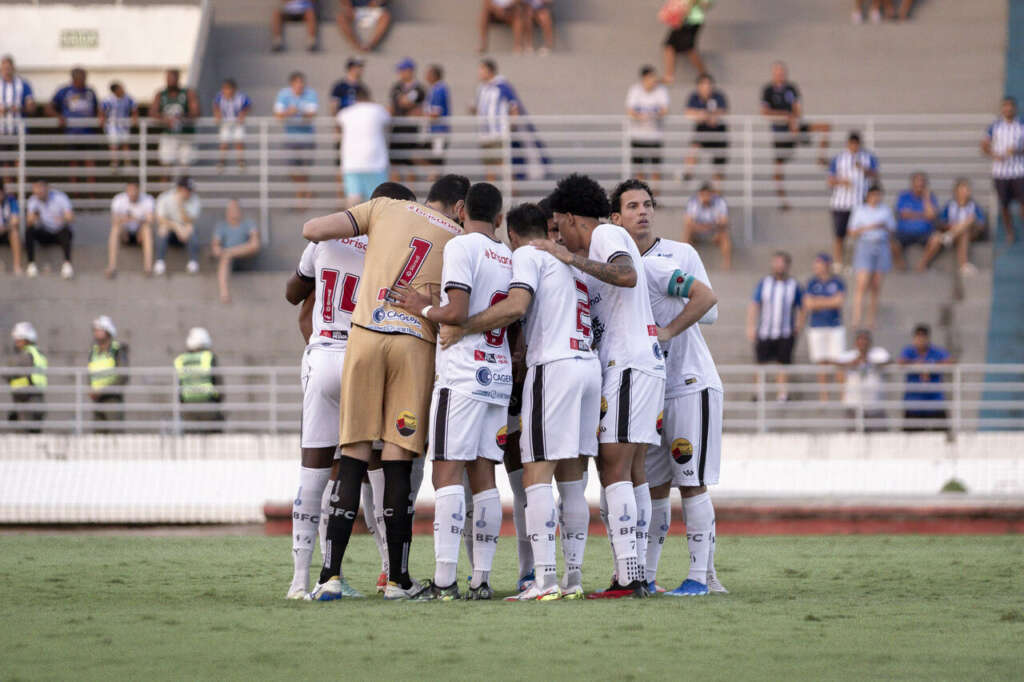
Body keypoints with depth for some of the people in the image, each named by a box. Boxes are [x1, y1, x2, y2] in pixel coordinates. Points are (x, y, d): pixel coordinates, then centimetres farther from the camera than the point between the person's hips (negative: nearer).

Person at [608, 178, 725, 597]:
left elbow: (709, 305, -13)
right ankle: (645, 575, 12)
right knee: (653, 487, 8)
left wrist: (668, 330, -20)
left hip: (690, 384, -5)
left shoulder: (679, 256, -3)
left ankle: (701, 575, -5)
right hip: (646, 388, 5)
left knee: (692, 483, -7)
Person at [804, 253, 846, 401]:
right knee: (822, 365, 1)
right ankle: (824, 398, 5)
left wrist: (819, 301, -7)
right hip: (816, 328, 1)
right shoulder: (812, 283, 5)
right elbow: (808, 304, -4)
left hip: (835, 327, -1)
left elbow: (840, 301, -10)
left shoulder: (837, 282, 2)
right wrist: (830, 302, -7)